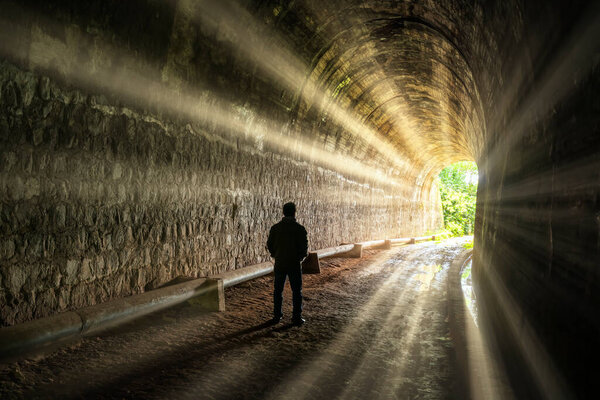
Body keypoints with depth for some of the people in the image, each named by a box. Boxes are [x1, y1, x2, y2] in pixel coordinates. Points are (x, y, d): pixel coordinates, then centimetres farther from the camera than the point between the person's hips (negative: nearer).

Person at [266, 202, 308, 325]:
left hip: (279, 263, 3)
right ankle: (296, 317, 9)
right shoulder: (300, 229, -11)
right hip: (294, 264, -2)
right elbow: (304, 247, -10)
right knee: (296, 291, 7)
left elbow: (269, 244, 2)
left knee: (278, 290, 14)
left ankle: (277, 316, 19)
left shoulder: (275, 228, -3)